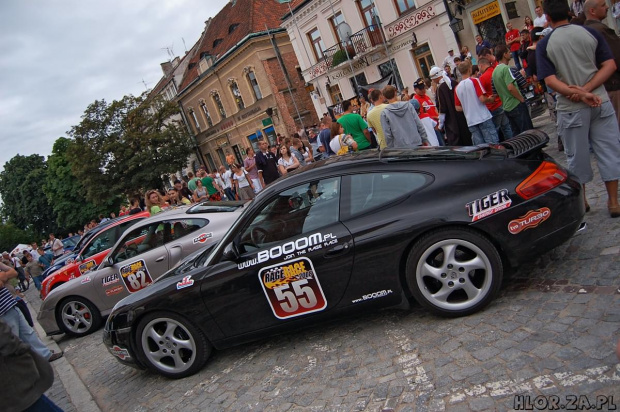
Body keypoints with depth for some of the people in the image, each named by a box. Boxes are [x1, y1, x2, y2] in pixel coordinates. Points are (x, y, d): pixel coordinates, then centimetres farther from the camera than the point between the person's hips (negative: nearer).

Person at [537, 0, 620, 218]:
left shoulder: (544, 45, -5)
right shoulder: (591, 33, 2)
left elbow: (550, 80, -14)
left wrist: (579, 94, -16)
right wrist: (587, 89, -11)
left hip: (571, 108, -2)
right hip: (601, 103, 2)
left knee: (577, 156, 11)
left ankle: (581, 201, 25)